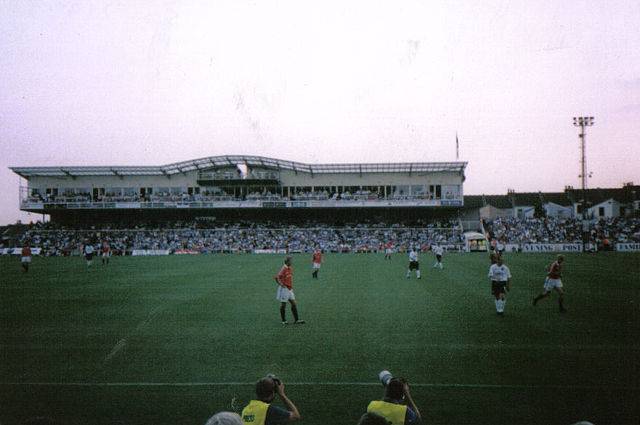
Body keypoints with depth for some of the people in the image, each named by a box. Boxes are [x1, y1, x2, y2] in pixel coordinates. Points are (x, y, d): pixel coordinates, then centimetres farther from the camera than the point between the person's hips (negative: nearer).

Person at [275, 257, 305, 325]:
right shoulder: (283, 269, -13)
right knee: (283, 304, 2)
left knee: (294, 303, 4)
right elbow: (277, 277, -22)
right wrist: (281, 284, -29)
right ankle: (284, 320, 11)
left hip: (290, 289, 8)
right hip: (284, 289, -8)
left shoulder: (290, 269, 12)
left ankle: (296, 320, 7)